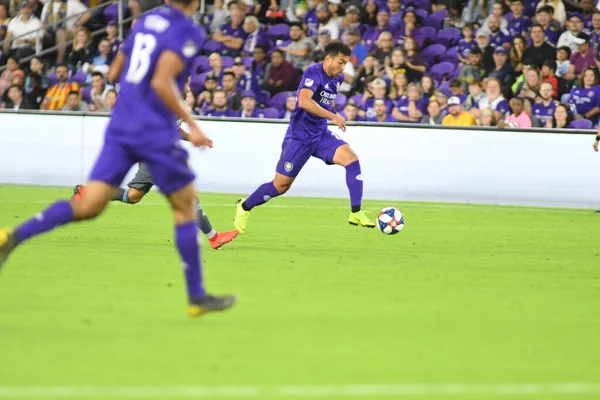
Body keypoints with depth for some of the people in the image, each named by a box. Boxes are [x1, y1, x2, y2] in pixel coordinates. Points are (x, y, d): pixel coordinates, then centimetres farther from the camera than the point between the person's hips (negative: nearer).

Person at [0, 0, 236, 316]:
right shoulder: (187, 32, -9)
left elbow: (114, 73, 19)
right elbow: (161, 82, -21)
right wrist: (191, 124, -16)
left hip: (121, 127, 7)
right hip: (156, 132, -6)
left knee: (89, 205, 2)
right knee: (185, 207, 9)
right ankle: (196, 297, 14)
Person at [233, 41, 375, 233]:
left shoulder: (337, 79, 7)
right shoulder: (314, 72, -17)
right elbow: (303, 101, -33)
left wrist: (332, 109, 12)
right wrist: (333, 116, -32)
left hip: (321, 134, 6)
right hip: (300, 136, -6)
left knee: (351, 158, -19)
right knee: (281, 185, 0)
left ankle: (356, 213, -19)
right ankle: (244, 207, 26)